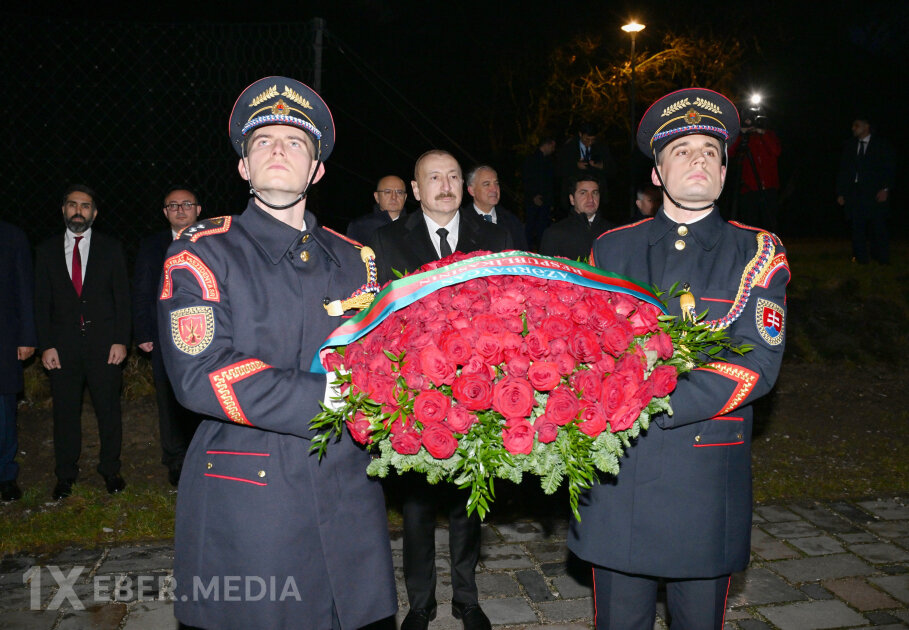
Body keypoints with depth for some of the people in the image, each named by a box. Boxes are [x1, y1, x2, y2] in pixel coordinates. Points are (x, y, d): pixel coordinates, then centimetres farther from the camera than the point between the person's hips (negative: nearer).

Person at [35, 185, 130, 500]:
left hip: (104, 343, -1)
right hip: (63, 345, 1)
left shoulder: (110, 248, 5)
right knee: (65, 412, 8)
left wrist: (121, 341, -6)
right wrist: (46, 345, -1)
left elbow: (122, 297, 2)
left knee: (109, 410, 4)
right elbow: (42, 302, 7)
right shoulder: (47, 250, 8)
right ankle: (66, 474, 23)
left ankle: (110, 469, 20)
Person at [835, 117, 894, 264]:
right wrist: (841, 193, 6)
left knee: (878, 225, -2)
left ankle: (882, 258, 6)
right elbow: (843, 171, 13)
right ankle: (861, 258, 6)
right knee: (857, 226, 0)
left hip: (876, 192, -3)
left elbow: (889, 168, 0)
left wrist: (885, 189, -11)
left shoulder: (881, 144, 3)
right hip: (855, 192, 3)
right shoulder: (849, 145, 12)